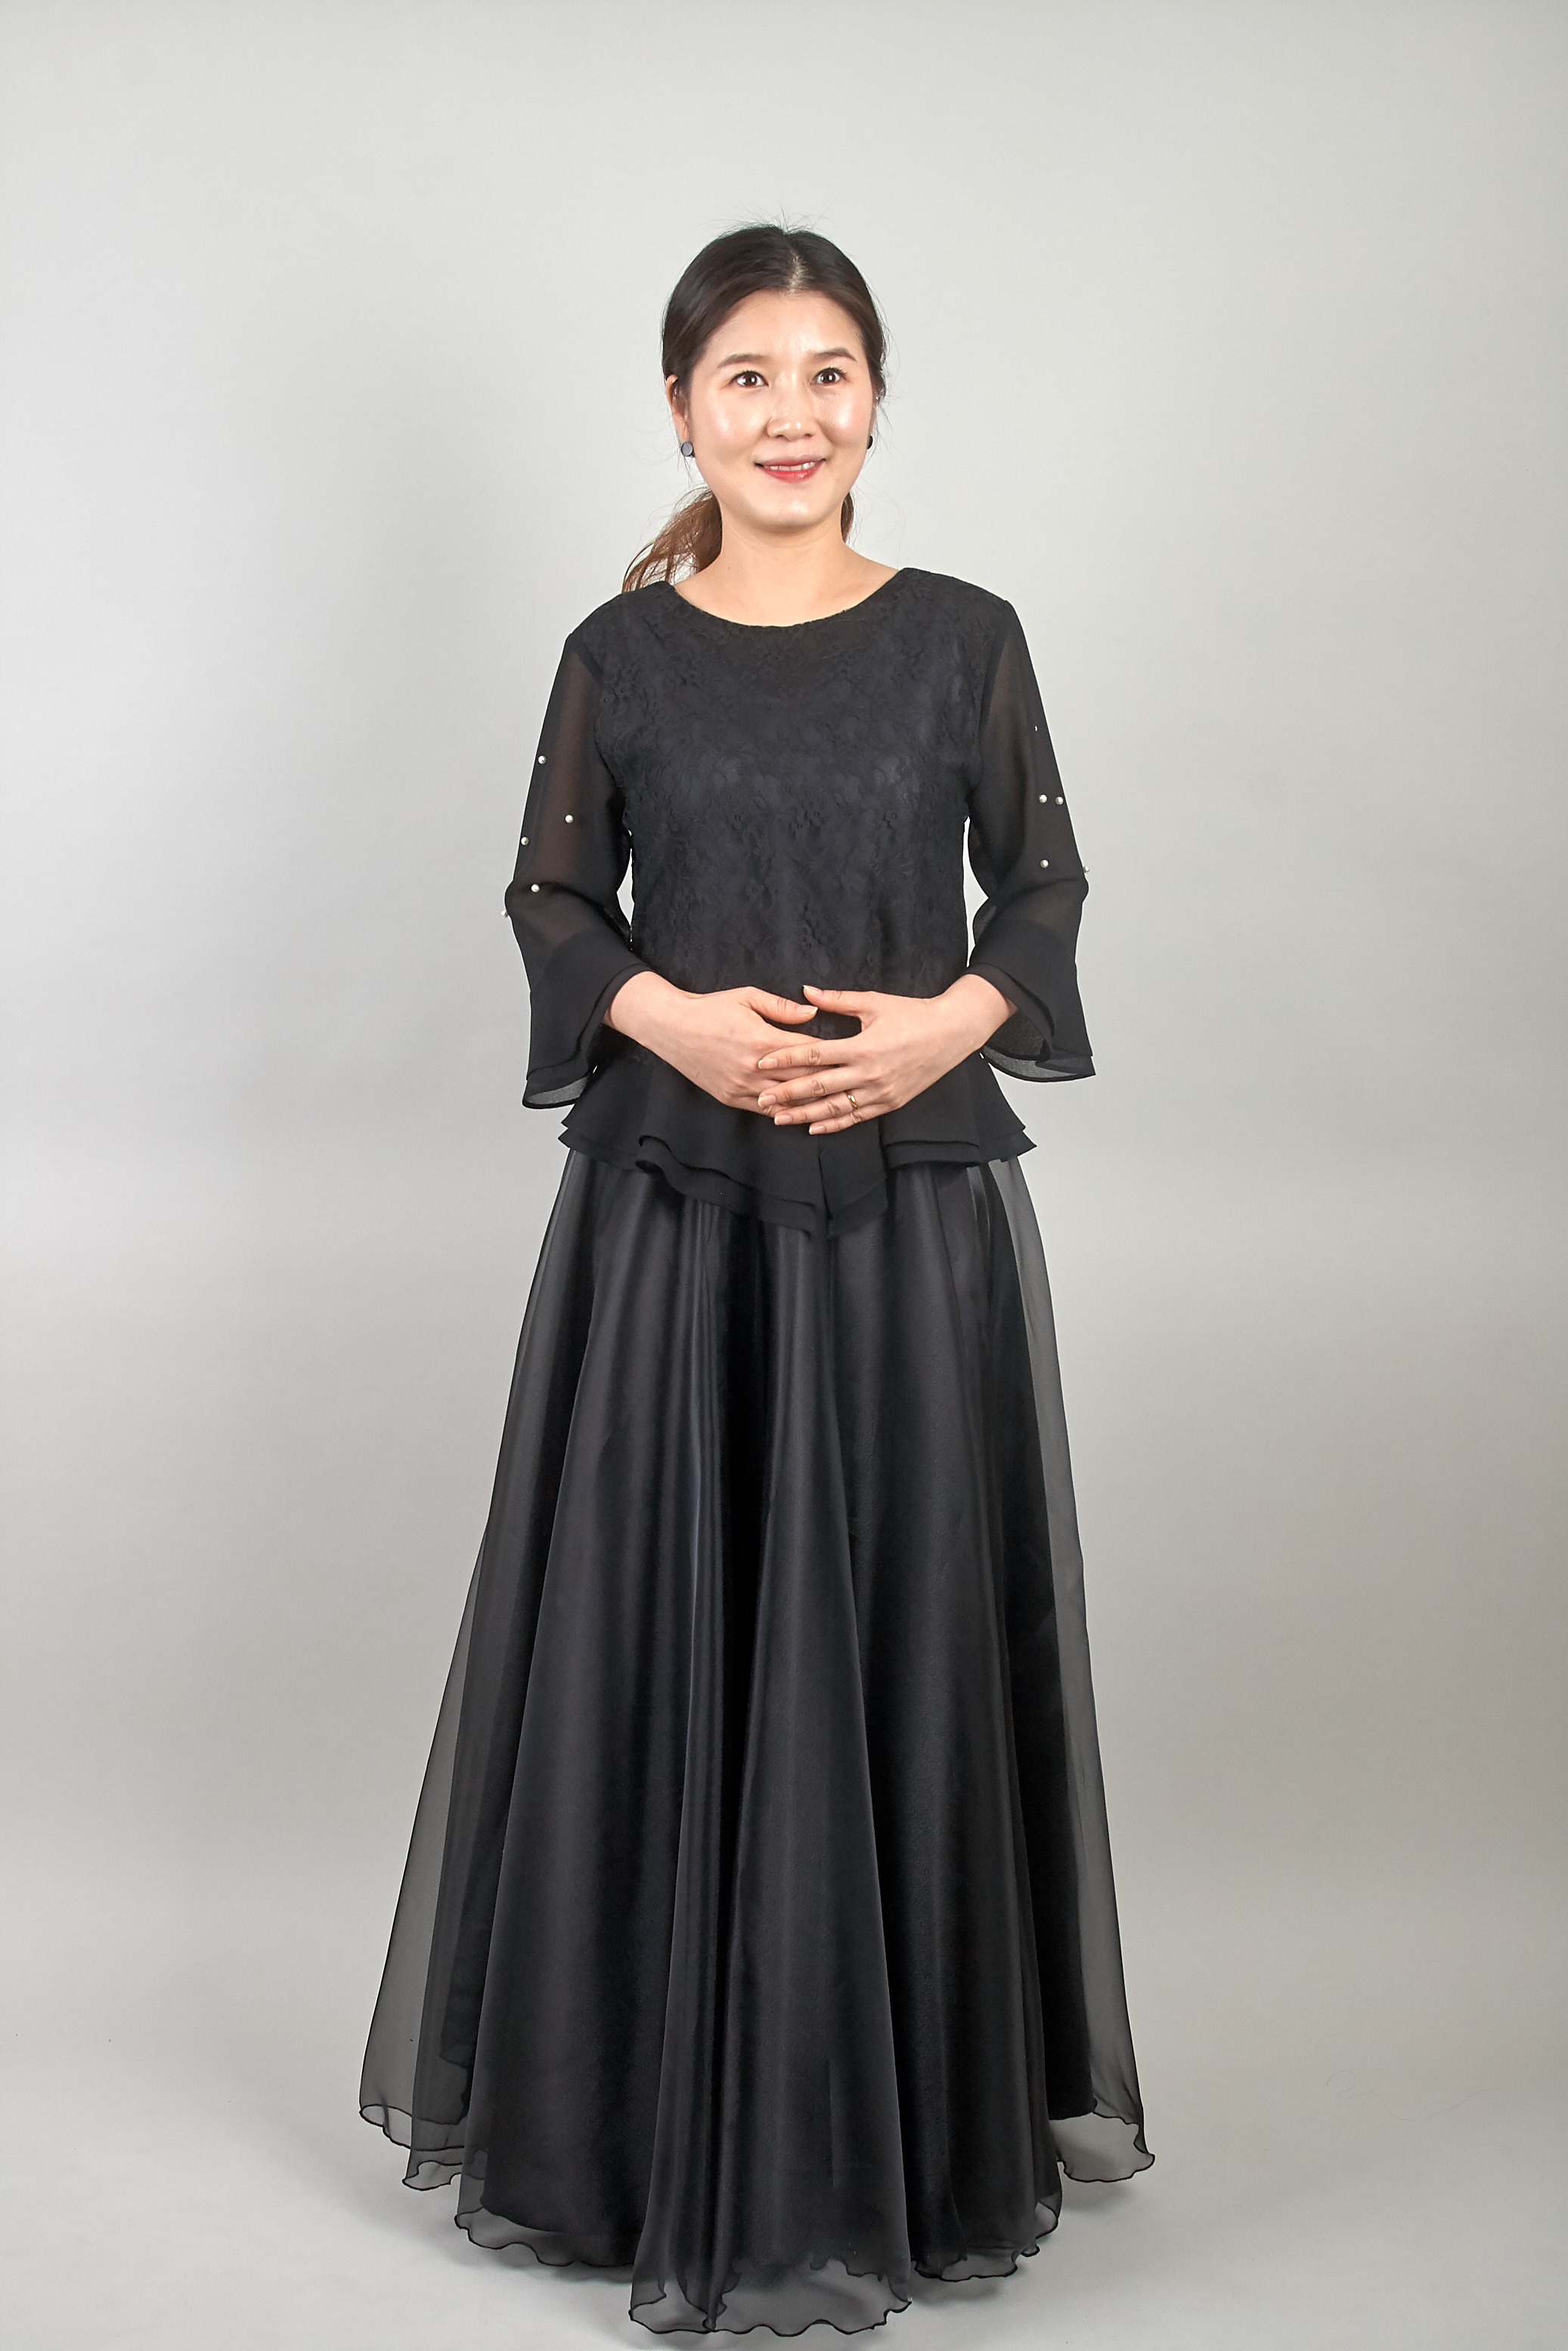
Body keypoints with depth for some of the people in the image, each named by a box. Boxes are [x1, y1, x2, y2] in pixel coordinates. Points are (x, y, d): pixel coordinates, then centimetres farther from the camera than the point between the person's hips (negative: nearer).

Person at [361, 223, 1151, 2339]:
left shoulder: (964, 637, 2)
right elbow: (553, 895, 8)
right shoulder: (623, 651, 3)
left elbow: (1044, 883, 7)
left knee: (903, 1647, 4)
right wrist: (673, 1015, -11)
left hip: (916, 1210, 0)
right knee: (657, 1644, 4)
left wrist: (944, 1024, -11)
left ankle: (904, 2128, 21)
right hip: (673, 1209, 0)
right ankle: (658, 2123, 22)